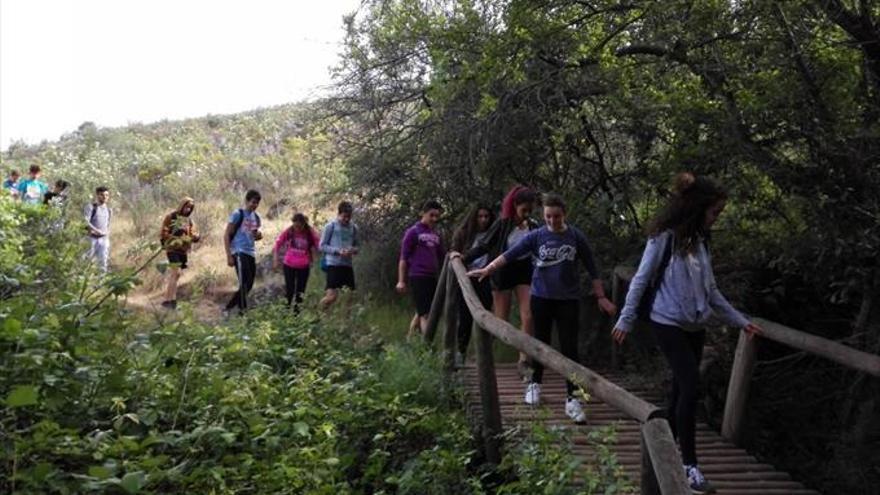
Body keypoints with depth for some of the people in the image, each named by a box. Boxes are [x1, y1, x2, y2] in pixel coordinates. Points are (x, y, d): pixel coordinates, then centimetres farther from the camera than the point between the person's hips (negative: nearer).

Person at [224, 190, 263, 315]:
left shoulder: (256, 217, 14)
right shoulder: (238, 214, -5)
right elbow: (226, 236, -6)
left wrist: (259, 235, 1)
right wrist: (229, 256, -13)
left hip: (251, 254, 8)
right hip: (239, 253, -8)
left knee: (249, 285, 9)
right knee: (244, 283, -16)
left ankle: (228, 307, 21)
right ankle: (242, 311, -12)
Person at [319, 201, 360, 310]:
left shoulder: (353, 228, 10)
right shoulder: (331, 226, -3)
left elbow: (357, 245, 18)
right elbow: (322, 246, -2)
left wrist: (354, 250, -7)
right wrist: (338, 251, -16)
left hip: (347, 264, 5)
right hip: (333, 264, -5)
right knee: (332, 295, -13)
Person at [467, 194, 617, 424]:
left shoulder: (576, 237, -3)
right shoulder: (536, 236, -5)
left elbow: (592, 268, 3)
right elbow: (510, 254, -14)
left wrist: (601, 296, 3)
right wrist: (487, 269, -26)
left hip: (568, 299, -1)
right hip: (541, 297, 1)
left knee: (569, 348, -4)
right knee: (541, 342, 14)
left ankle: (572, 399, 0)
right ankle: (535, 384, 34)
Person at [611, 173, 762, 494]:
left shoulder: (700, 240, 9)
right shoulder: (665, 237, -11)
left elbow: (711, 289, 15)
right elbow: (641, 280, -8)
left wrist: (740, 321, 17)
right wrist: (625, 320, -9)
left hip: (695, 326, 7)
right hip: (669, 324, -7)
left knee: (682, 387, 8)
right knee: (690, 385, -12)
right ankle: (689, 464, -6)